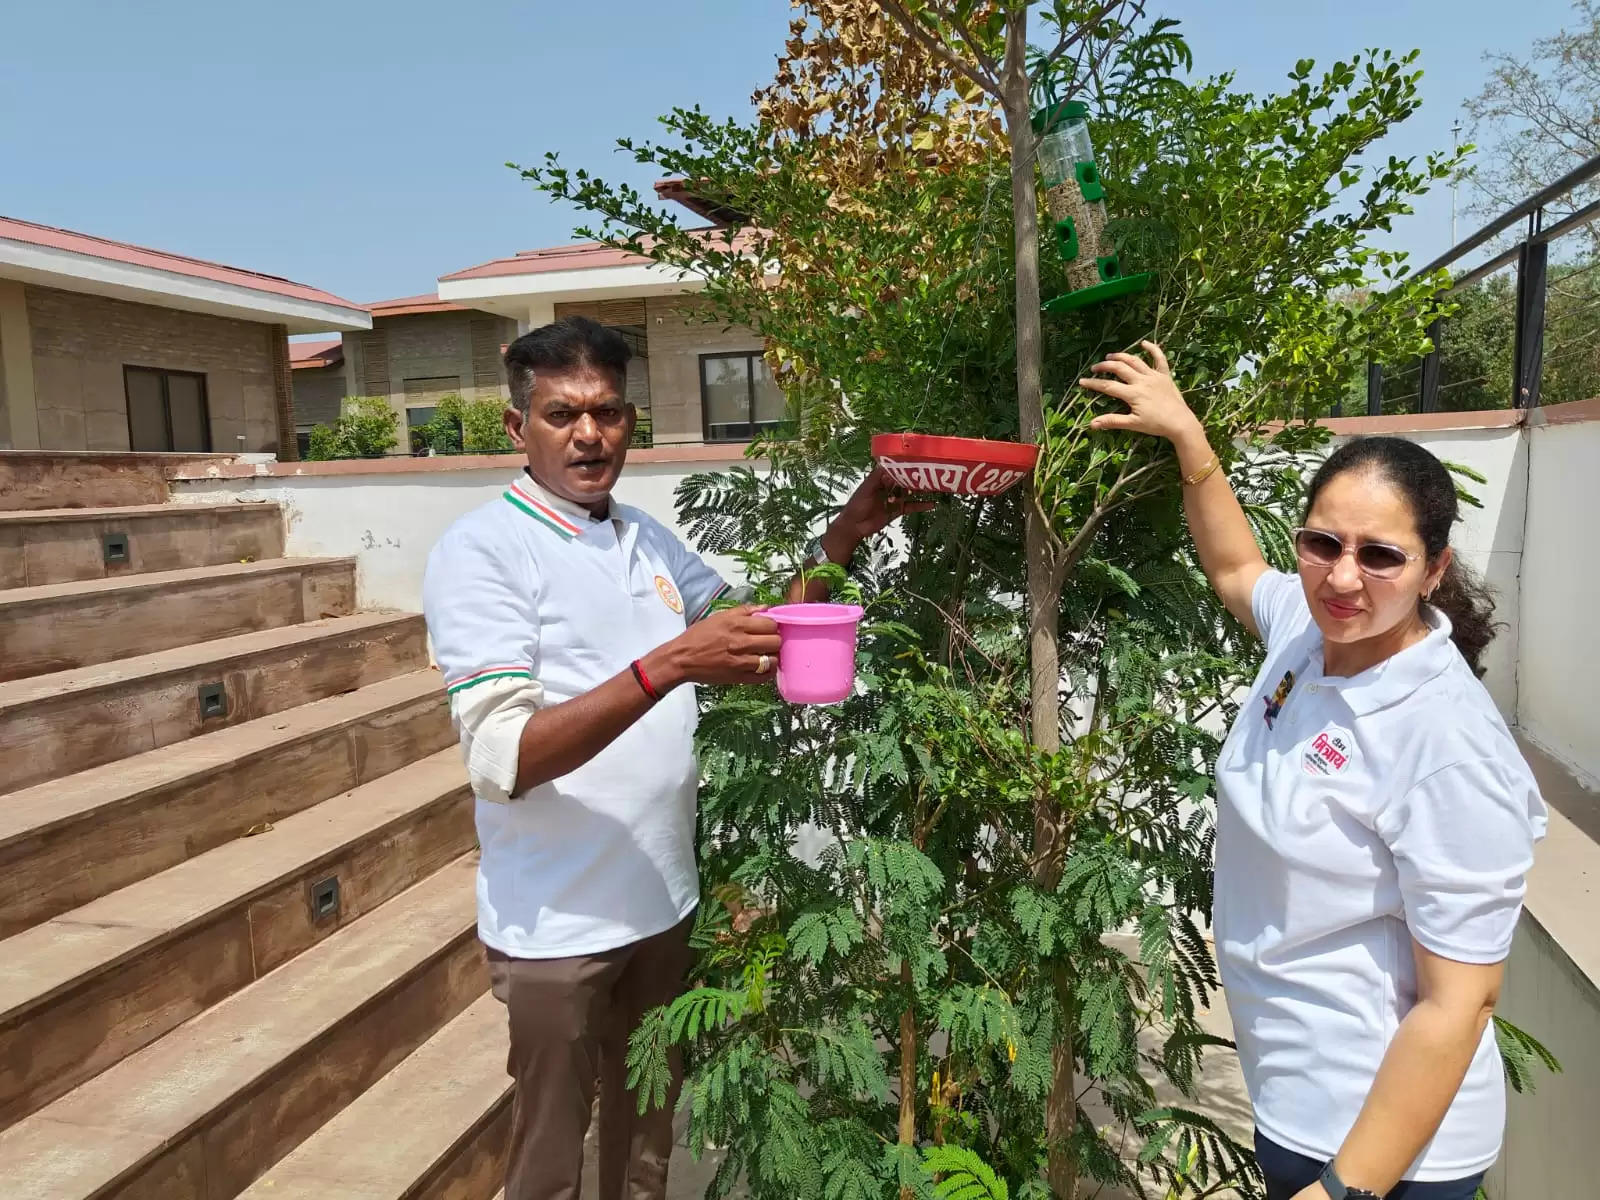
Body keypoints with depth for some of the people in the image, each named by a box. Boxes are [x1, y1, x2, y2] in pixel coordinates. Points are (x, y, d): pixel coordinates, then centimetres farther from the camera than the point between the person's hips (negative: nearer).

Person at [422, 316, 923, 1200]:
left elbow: (758, 649, 12)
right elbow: (503, 759, -26)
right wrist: (669, 664, -36)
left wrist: (841, 538, -1)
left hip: (662, 899, 6)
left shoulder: (646, 538, 6)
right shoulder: (478, 551, -16)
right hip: (557, 924, -6)